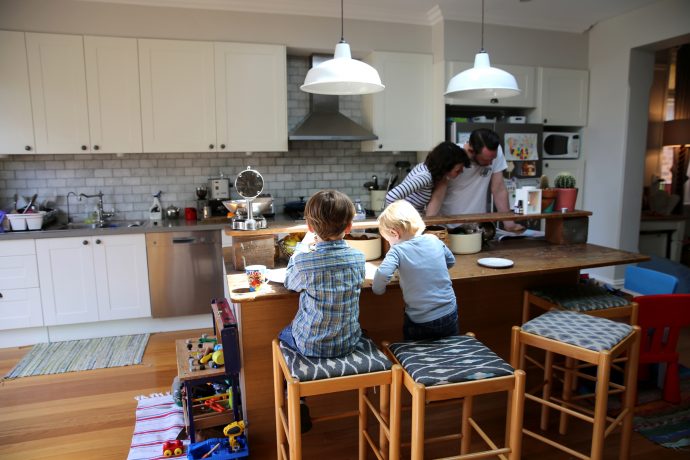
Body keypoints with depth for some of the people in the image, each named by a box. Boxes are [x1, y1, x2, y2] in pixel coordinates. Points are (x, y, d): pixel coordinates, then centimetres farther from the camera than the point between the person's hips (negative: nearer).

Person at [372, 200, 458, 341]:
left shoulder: (398, 251, -16)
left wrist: (377, 288, -12)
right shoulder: (434, 240, -2)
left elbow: (383, 274, -32)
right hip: (449, 314, 4)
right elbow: (451, 261, 14)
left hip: (420, 321, -4)